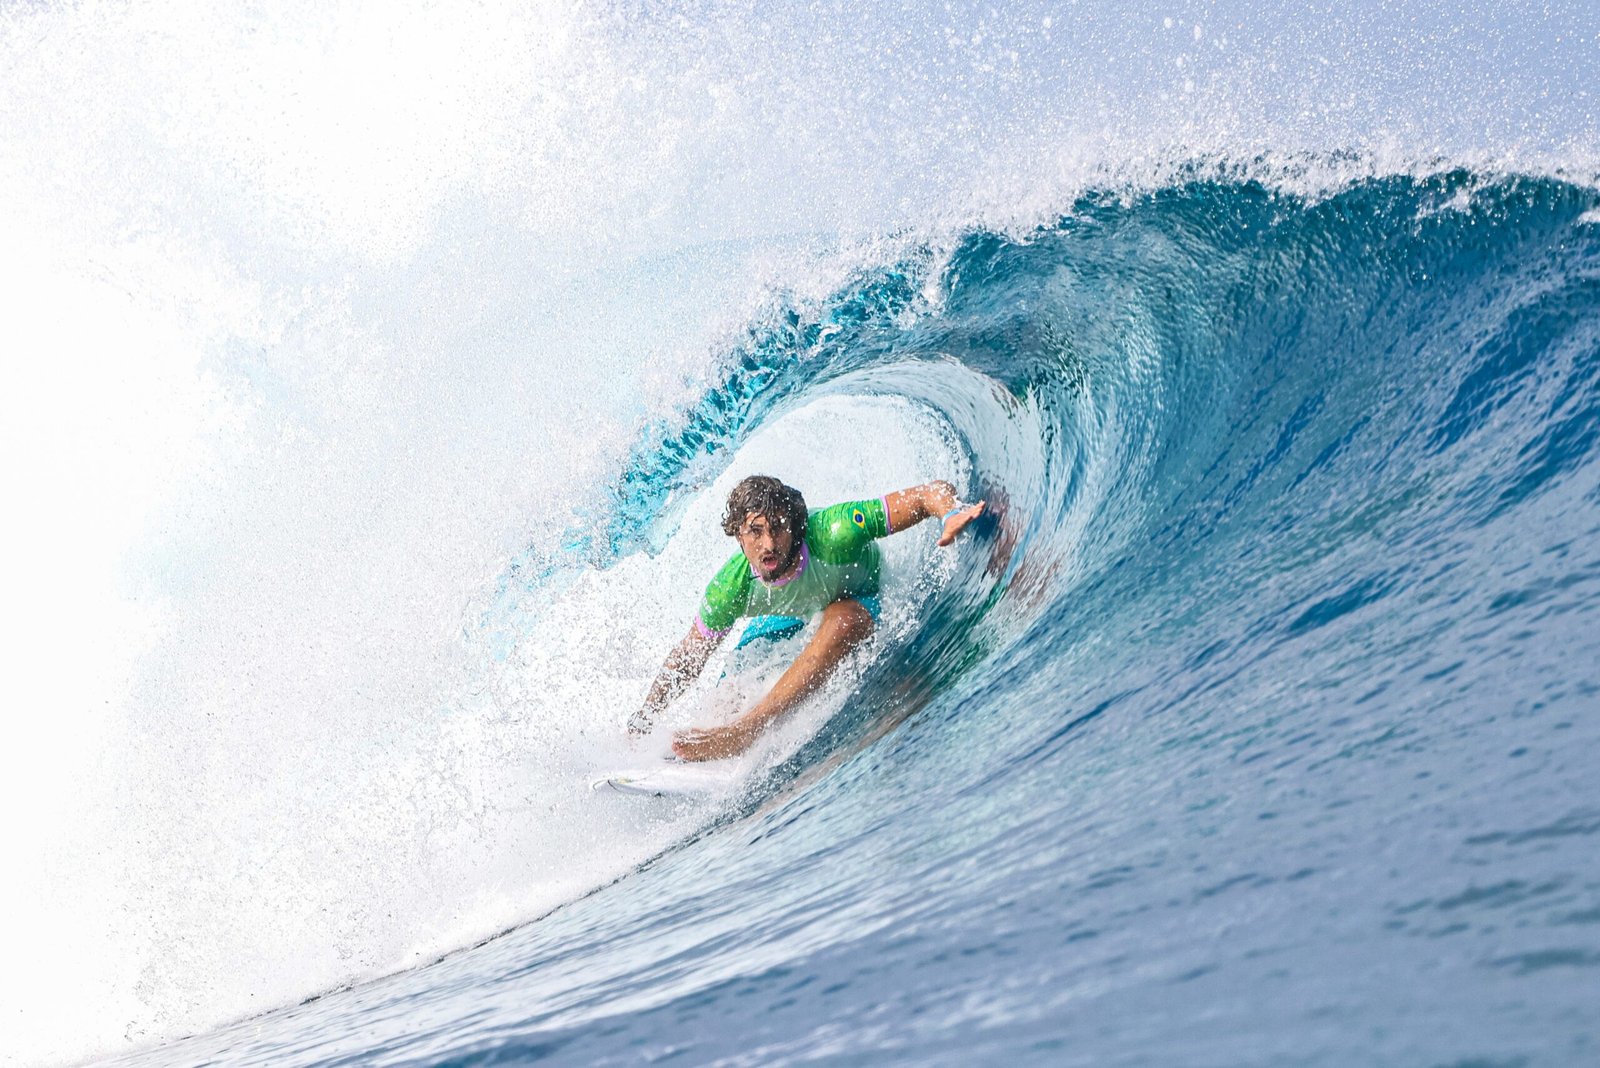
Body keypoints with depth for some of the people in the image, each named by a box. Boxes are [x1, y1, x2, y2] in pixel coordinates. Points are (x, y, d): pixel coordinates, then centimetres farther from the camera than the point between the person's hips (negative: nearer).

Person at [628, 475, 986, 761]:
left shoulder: (830, 534, -41)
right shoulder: (732, 586, -30)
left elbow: (934, 492, -38)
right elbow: (689, 657, -13)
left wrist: (953, 513, -60)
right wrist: (644, 718, -14)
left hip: (860, 597, -3)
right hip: (790, 616, 3)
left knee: (842, 621, -38)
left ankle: (746, 729, -38)